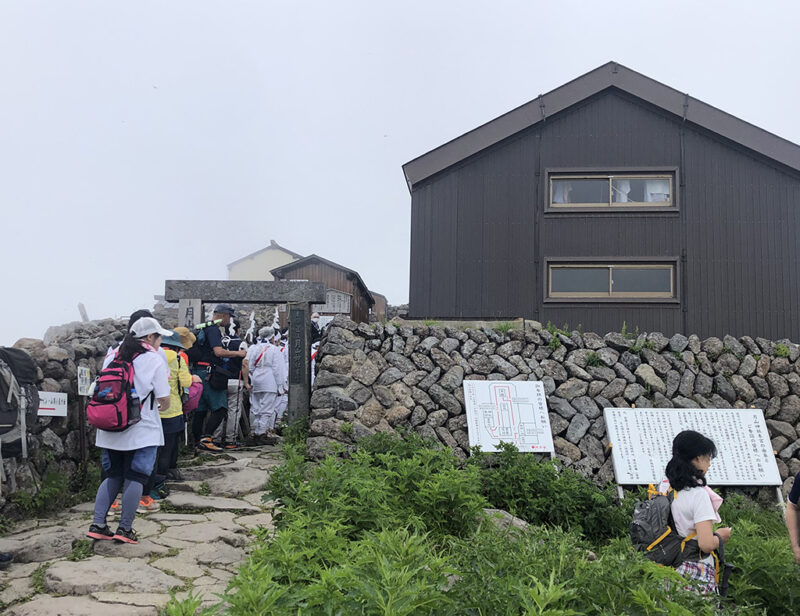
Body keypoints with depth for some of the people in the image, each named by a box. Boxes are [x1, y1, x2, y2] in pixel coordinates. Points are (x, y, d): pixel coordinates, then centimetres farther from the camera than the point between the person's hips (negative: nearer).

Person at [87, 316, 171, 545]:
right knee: (135, 478, 3)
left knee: (112, 476, 15)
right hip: (142, 430, -5)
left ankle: (98, 524, 10)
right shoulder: (154, 360, -7)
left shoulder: (113, 356, 9)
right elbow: (164, 399, -8)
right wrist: (162, 407, 14)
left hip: (110, 429, 6)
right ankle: (125, 529, 4)